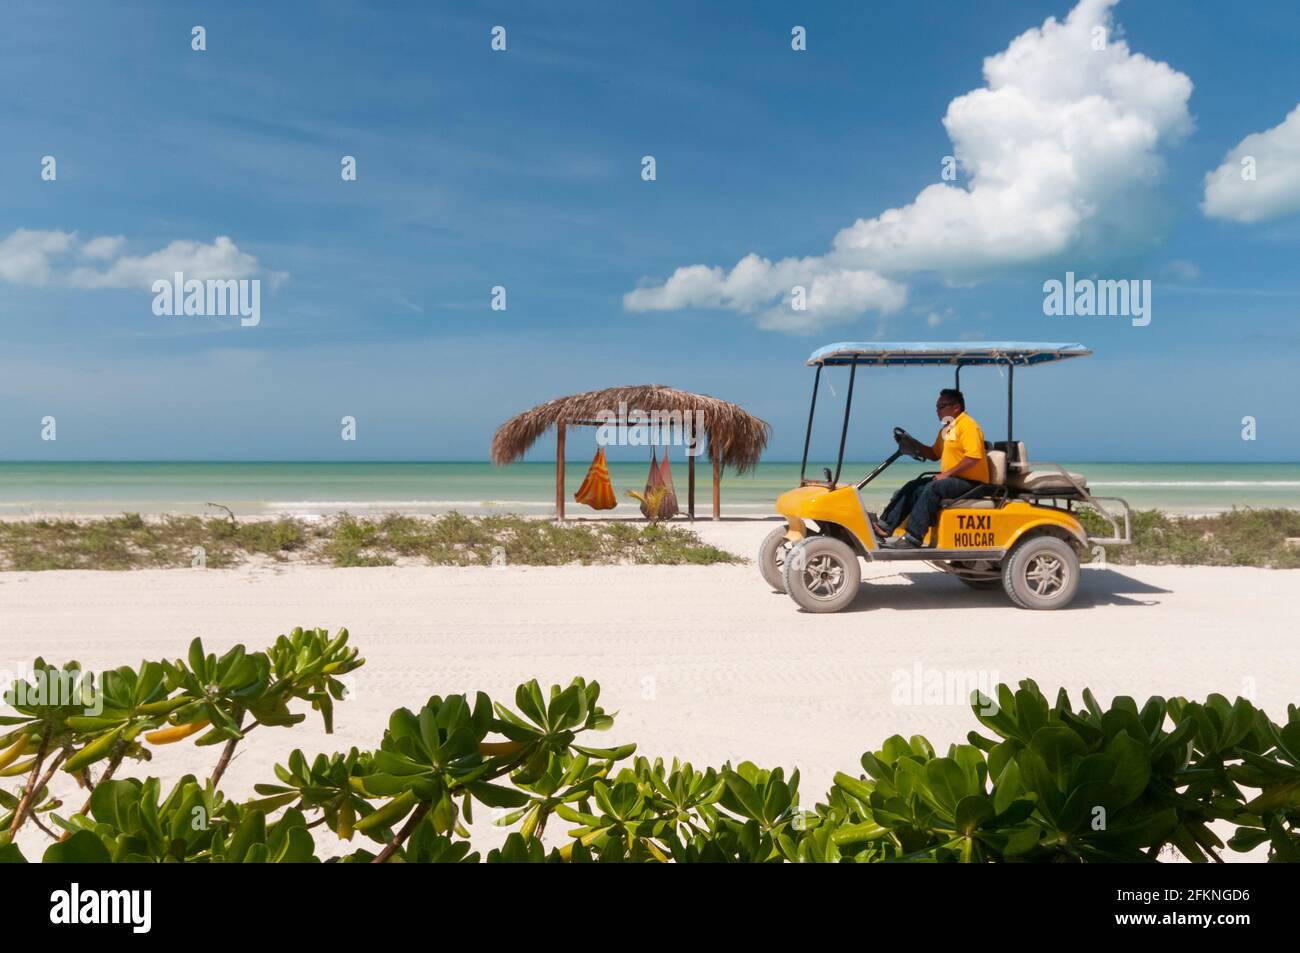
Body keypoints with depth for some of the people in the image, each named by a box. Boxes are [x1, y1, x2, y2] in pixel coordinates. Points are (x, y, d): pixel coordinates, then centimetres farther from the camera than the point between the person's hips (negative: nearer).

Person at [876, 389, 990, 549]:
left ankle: (912, 538, -34)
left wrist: (947, 473, -23)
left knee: (932, 488, -31)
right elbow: (934, 454, 25)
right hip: (951, 479, 9)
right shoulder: (946, 429, 19)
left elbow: (974, 457, -22)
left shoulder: (967, 425, -11)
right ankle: (885, 526, -9)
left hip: (970, 482, -9)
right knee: (912, 487, -3)